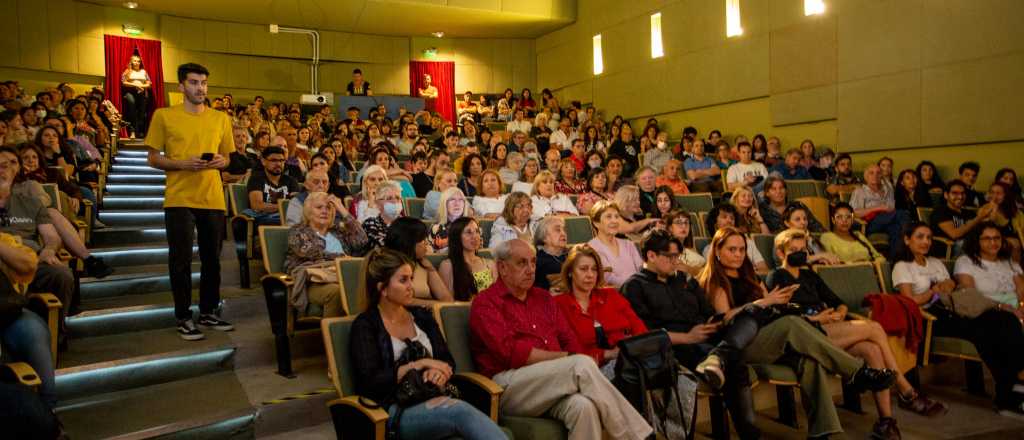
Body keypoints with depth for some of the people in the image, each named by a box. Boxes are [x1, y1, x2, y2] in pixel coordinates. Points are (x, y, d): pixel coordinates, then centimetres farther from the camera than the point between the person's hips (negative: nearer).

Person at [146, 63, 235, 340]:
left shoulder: (221, 119, 9)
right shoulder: (164, 116, 1)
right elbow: (153, 159, 1)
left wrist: (221, 161, -7)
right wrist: (183, 164, -16)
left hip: (213, 199, 3)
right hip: (179, 199, -3)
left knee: (212, 259, 9)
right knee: (181, 260, 1)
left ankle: (208, 312, 23)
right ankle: (184, 317, 12)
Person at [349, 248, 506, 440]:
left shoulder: (422, 315, 18)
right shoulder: (365, 325, 2)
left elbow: (448, 361, 15)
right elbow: (370, 383, -9)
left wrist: (439, 371, -9)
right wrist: (420, 364, -10)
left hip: (434, 400, 4)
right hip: (397, 411, -4)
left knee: (462, 412, -35)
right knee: (462, 411, -36)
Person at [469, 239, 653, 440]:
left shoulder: (543, 297, 22)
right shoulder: (485, 302, 1)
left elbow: (569, 339, 15)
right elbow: (511, 352, -11)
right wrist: (565, 358, -9)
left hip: (553, 382, 5)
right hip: (509, 386, -5)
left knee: (583, 406, -31)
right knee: (582, 364, -27)